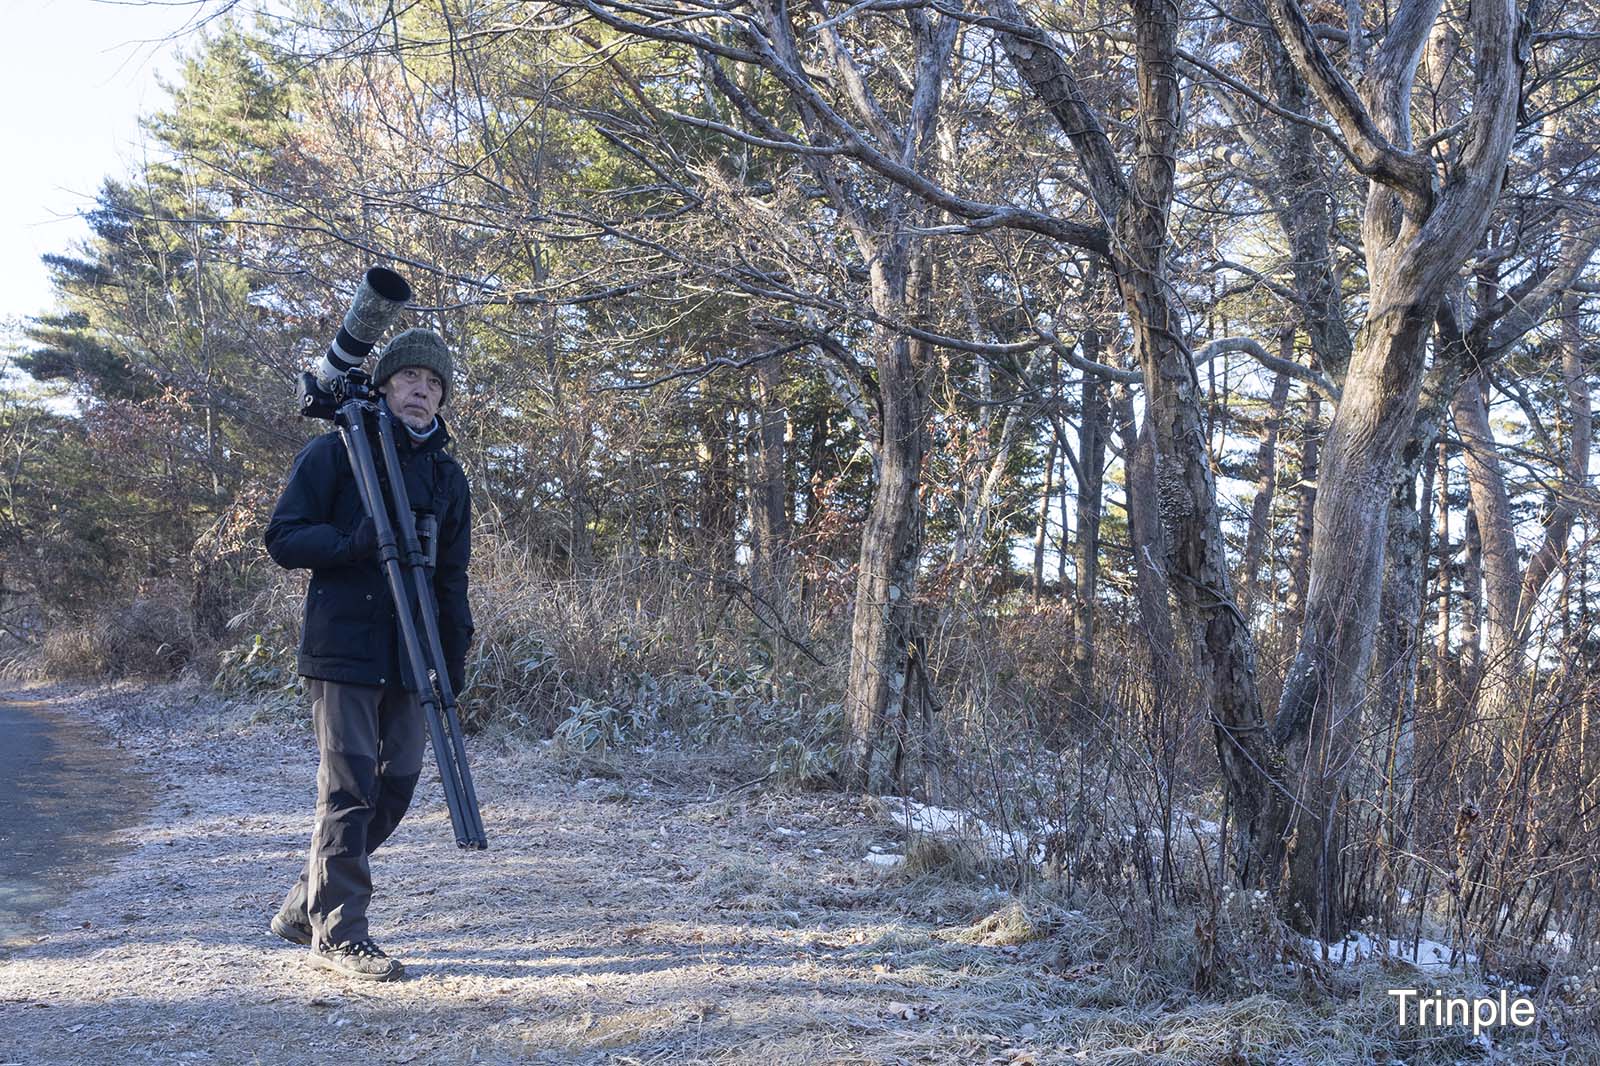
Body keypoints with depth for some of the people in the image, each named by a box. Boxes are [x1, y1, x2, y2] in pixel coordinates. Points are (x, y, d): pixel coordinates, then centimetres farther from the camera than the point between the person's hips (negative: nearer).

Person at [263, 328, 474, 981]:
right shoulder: (334, 453, 1)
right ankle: (337, 932, 4)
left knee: (396, 786, 5)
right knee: (350, 787, -6)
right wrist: (353, 542, -20)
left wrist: (456, 653, 11)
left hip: (409, 656, 6)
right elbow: (282, 539, -4)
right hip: (342, 646, -6)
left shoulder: (447, 474, 16)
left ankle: (304, 908, 21)